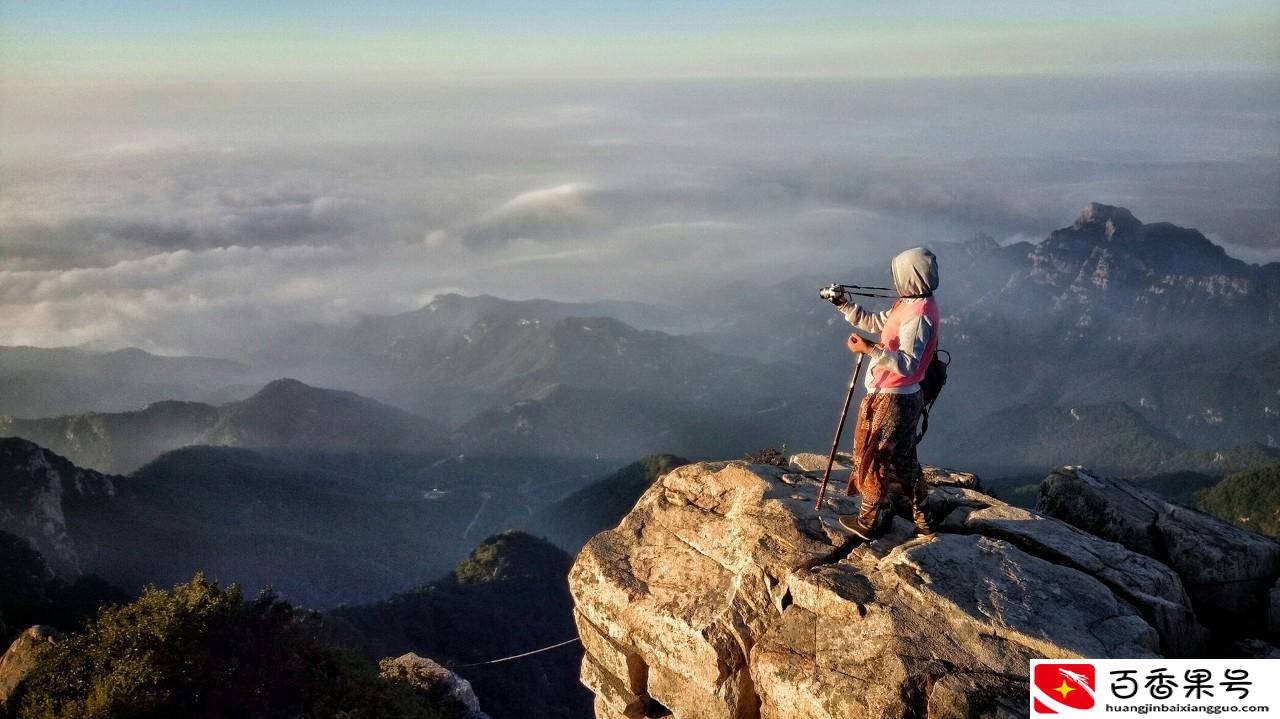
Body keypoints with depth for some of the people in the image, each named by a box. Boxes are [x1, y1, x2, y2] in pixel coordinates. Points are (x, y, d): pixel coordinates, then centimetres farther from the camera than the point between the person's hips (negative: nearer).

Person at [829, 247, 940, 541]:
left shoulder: (919, 313, -23)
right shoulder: (909, 303, 8)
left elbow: (907, 363, -29)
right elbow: (874, 322, 16)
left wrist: (870, 349, -36)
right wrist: (843, 305, 6)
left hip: (892, 400, -10)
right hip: (903, 398, 10)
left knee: (874, 460, 5)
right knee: (904, 461, 20)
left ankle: (869, 523, 20)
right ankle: (923, 522, 31)